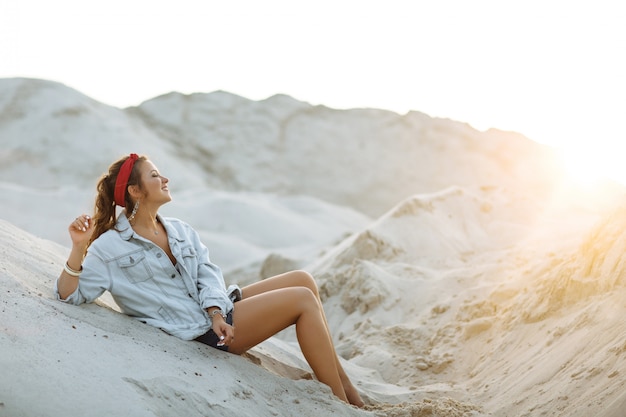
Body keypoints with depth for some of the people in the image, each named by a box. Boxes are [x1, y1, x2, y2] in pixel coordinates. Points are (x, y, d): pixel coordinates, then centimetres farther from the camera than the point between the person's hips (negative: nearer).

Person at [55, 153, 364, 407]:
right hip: (202, 330, -8)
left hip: (219, 310, 8)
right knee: (303, 299, -16)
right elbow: (69, 295, -14)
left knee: (302, 279, -5)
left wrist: (216, 312, -16)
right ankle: (342, 404, -11)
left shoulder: (180, 230, 11)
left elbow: (207, 273, 3)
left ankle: (344, 383, -1)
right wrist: (79, 248, -29)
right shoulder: (110, 248, -9)